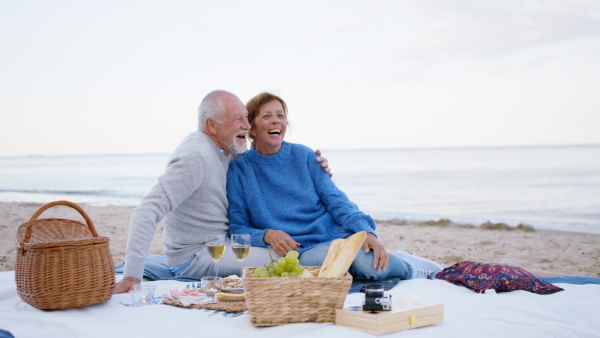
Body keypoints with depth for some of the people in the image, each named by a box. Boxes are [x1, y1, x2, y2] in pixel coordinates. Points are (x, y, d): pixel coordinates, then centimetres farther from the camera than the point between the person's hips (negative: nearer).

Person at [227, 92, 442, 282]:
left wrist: (366, 231, -15)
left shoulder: (303, 155, 8)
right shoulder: (239, 170, 3)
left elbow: (336, 201, 2)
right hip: (303, 250, -1)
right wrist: (267, 235, -19)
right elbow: (238, 229, 3)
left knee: (370, 264, -31)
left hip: (338, 234, 2)